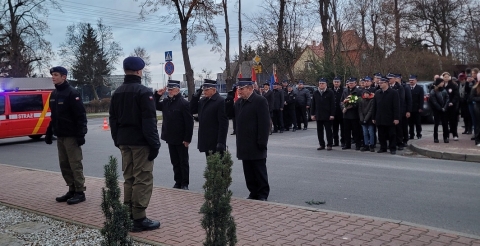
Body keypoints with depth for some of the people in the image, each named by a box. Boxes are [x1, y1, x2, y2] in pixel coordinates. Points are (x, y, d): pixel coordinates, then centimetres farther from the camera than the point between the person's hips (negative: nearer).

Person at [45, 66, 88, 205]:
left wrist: (81, 135, -20)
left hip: (71, 136, -8)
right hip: (60, 136, 8)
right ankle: (72, 190, 20)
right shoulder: (54, 94, 14)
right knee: (64, 164, 11)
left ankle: (80, 192, 4)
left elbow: (81, 116, -16)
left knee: (75, 165, -3)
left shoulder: (72, 93, -12)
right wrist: (49, 132, 16)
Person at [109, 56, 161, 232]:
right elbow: (149, 121, -17)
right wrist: (154, 144, -14)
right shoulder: (144, 92, -12)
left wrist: (117, 140, 20)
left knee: (128, 178, 14)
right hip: (140, 141, -8)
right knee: (142, 179, -4)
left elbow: (113, 119, 15)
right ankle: (139, 219, -4)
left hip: (124, 141, 8)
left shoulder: (117, 93, 12)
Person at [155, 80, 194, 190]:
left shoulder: (184, 103, -14)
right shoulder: (166, 102, 6)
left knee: (183, 162, 5)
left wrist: (187, 139, -18)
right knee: (175, 162, 14)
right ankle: (178, 182, 24)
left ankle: (185, 183, 14)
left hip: (181, 140, -7)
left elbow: (189, 122, -16)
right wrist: (158, 95, 3)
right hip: (170, 138, 7)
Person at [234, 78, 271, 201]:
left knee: (260, 171, 3)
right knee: (248, 172, 12)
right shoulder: (238, 103, 12)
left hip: (256, 145, -7)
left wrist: (262, 143, -17)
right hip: (244, 145, 7)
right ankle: (253, 192, 22)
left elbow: (264, 123, -14)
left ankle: (263, 194, 13)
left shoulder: (260, 101, -10)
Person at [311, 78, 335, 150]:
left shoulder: (330, 93, -3)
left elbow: (332, 104, -5)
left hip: (327, 116, -4)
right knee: (319, 131, 7)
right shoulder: (315, 93, 10)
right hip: (318, 116, 4)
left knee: (328, 131, 2)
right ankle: (322, 145, 15)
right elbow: (313, 104, 11)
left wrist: (332, 114, -11)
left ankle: (329, 145, 10)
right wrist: (312, 114, 5)